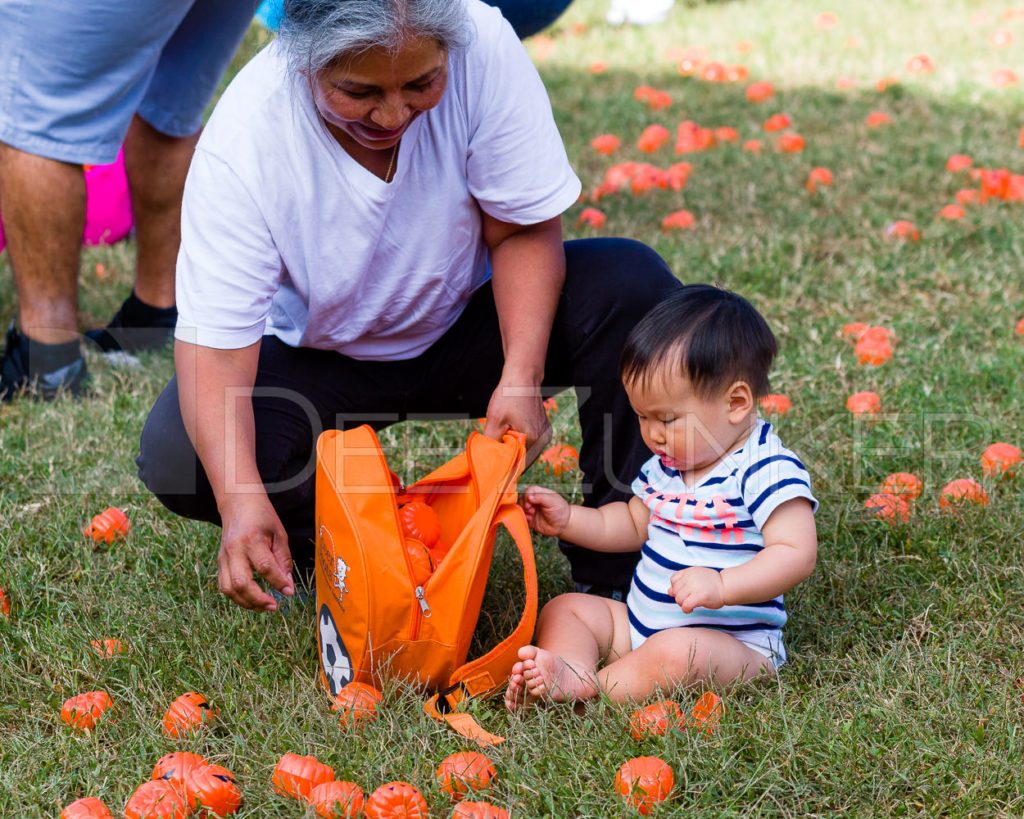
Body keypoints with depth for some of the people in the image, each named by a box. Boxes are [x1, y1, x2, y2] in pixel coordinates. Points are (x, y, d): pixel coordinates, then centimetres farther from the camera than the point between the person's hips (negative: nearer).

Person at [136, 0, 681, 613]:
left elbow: (524, 231, -16)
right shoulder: (243, 142, -30)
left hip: (470, 325, 2)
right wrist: (241, 502, -47)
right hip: (322, 358, -1)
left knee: (633, 281, -25)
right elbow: (216, 348, -31)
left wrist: (521, 375, -30)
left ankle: (615, 574, -14)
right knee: (176, 458, -28)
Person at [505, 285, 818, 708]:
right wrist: (567, 519, 12)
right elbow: (633, 524, 26)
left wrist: (722, 586, -36)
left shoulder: (767, 470, -17)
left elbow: (797, 554, -24)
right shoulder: (667, 462, 11)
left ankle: (583, 687, -29)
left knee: (678, 653, -38)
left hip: (733, 643, -9)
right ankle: (570, 665, -27)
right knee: (564, 609, 2)